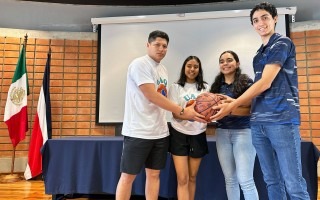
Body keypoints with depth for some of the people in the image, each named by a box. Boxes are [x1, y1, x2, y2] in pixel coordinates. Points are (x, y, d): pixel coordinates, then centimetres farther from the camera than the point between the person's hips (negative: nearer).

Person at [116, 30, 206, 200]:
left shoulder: (163, 69, 14)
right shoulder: (139, 64, -11)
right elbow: (152, 96, -20)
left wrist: (187, 110, 2)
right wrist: (182, 112, -18)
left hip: (160, 132, 8)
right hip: (138, 131, -7)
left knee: (154, 174, 13)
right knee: (128, 176, 4)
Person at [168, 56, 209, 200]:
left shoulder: (205, 87, 7)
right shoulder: (176, 87, -1)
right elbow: (175, 115, -8)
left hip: (198, 135, 3)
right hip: (179, 134, -2)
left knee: (192, 177, 13)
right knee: (182, 179, -3)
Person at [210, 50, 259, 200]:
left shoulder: (246, 82, -3)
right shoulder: (217, 85, 12)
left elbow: (253, 109, -10)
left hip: (243, 131, -4)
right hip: (222, 133, 5)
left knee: (245, 180, -6)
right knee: (229, 179, 11)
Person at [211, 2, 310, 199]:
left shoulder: (283, 43, -2)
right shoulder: (259, 54, 20)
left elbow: (265, 83, -11)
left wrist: (232, 106, -9)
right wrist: (233, 102, 12)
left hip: (282, 119, -7)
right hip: (258, 121, 7)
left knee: (293, 183, -3)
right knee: (272, 181, 11)